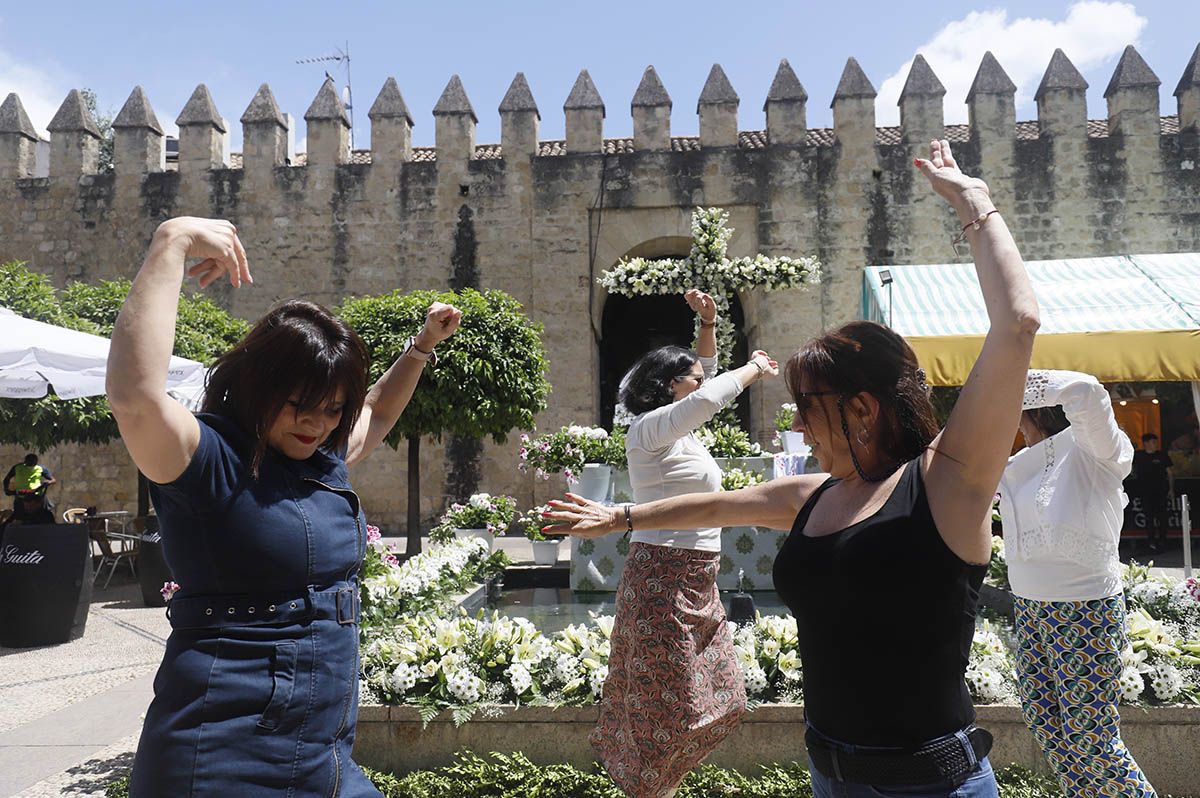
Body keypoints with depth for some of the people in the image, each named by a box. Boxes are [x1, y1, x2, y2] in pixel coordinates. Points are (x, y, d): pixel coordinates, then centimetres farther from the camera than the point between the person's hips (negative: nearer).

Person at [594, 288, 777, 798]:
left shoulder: (679, 428, 14)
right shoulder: (648, 428, -13)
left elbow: (705, 378, 28)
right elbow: (707, 399, -29)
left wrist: (708, 322, 17)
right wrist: (753, 368, -14)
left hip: (696, 582, 10)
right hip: (663, 578, -10)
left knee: (719, 697, 14)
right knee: (669, 701, -2)